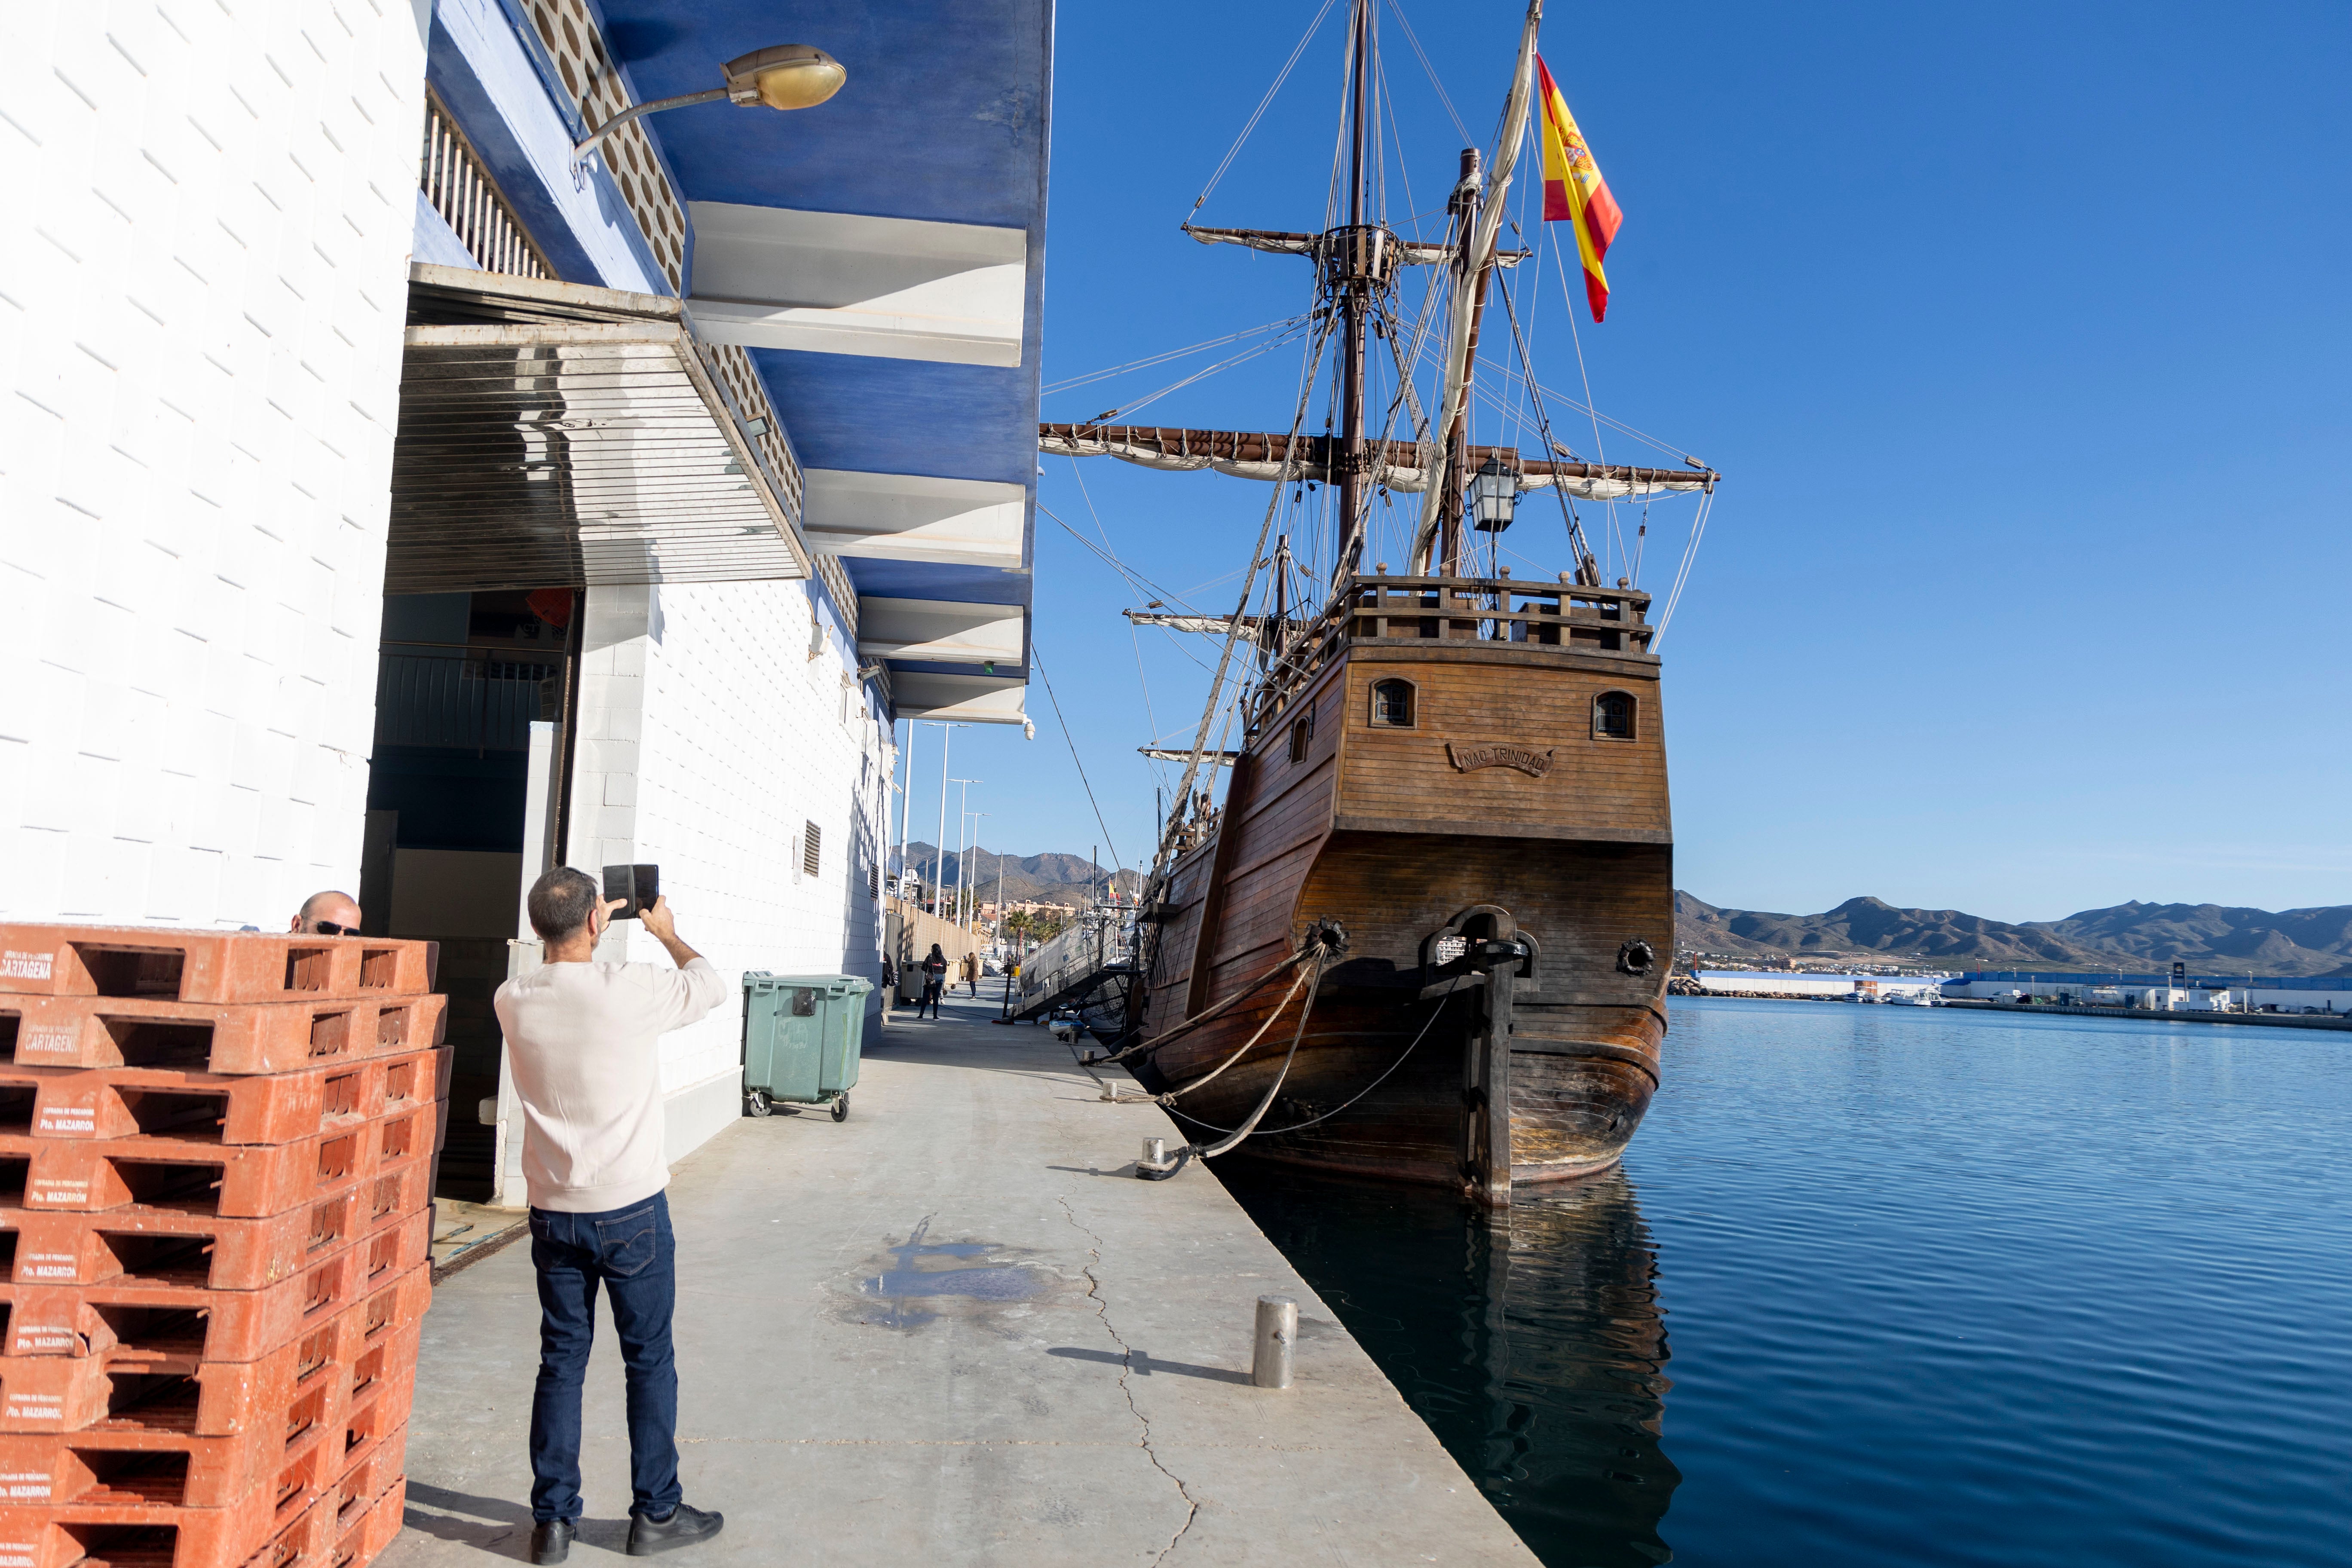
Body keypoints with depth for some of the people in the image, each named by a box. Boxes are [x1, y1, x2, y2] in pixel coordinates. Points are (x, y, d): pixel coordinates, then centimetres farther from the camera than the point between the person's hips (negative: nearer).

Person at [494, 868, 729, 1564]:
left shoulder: (513, 1001, -5)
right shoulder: (629, 991, -18)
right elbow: (711, 985, 1)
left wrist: (589, 934, 24)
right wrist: (666, 933, 16)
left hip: (554, 1213, 4)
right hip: (632, 1210, -4)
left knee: (561, 1363, 14)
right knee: (650, 1362, 9)